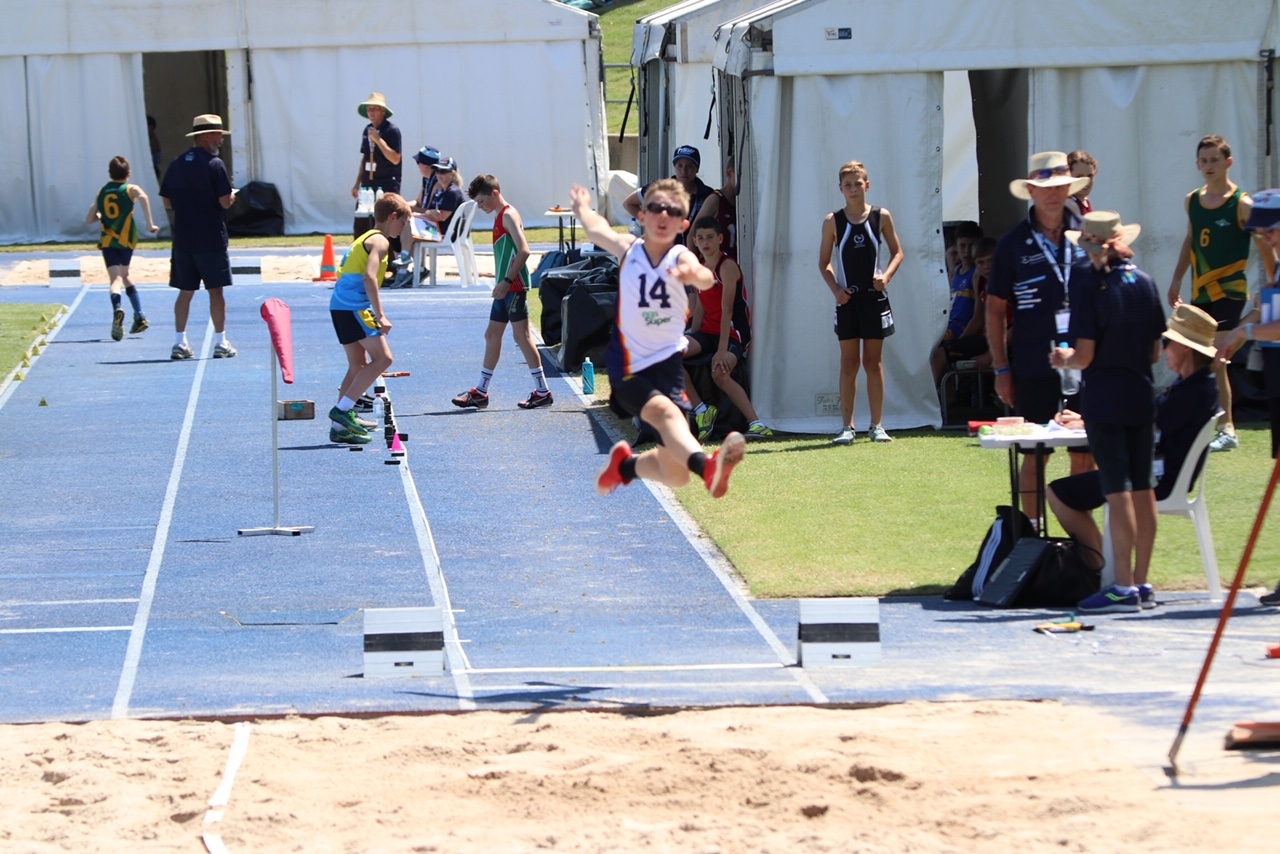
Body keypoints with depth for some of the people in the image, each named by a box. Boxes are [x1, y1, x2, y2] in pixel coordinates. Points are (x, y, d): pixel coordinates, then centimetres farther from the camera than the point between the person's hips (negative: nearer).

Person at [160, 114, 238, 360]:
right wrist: (231, 196, 8)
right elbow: (225, 201, -13)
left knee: (185, 291, 9)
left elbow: (167, 202, 9)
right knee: (215, 291, 2)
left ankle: (180, 343, 5)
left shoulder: (177, 164, 6)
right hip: (210, 238, -5)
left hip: (182, 238, 5)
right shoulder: (214, 164, -10)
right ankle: (221, 343, 4)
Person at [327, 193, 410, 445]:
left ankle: (340, 427, 11)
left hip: (340, 306, 10)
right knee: (382, 358, -10)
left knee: (359, 365, 13)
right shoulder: (380, 241, -7)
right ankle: (342, 409, -15)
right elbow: (369, 277, -21)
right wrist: (380, 316, -24)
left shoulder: (364, 239, 22)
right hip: (354, 308, -10)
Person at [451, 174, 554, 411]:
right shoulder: (499, 216, 16)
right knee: (492, 335, 13)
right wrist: (502, 283, 16)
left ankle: (542, 391, -4)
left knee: (521, 335, -8)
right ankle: (480, 392, 20)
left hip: (514, 286, -10)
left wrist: (507, 281, -24)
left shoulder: (509, 215, -13)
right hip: (506, 288, 10)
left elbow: (523, 250, -22)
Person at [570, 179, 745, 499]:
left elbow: (706, 278, -31)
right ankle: (707, 467, -62)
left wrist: (694, 274, -55)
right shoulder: (627, 248, -1)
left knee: (675, 476, 1)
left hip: (668, 365, 1)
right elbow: (596, 227, 23)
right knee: (665, 411, -34)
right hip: (627, 367, -1)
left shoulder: (681, 258, -6)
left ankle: (625, 464, 32)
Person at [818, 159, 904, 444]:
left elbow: (897, 252, 7)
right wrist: (835, 289, -10)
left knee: (873, 361, 5)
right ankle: (847, 426, 5)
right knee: (849, 362, 2)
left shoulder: (881, 216, 0)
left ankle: (876, 425, 10)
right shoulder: (833, 222, 0)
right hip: (847, 299, 0)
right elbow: (824, 263, 5)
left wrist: (886, 275, -11)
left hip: (874, 297, 0)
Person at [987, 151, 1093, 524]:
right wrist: (1000, 368, -1)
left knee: (1085, 454, 5)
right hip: (1033, 366, -2)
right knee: (1036, 455, 2)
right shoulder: (1013, 244, 1)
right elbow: (995, 308, 3)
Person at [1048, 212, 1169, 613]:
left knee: (1117, 490, -6)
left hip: (1104, 398, -6)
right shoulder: (1144, 282, 5)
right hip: (1142, 394, 6)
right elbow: (1155, 351, 9)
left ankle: (1124, 586, -7)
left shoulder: (1089, 284, -11)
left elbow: (1084, 355, -14)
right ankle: (1141, 581, 14)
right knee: (1143, 488, 9)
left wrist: (1064, 360, 7)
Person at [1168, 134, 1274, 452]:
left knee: (1214, 360, -14)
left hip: (1229, 292, -6)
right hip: (1200, 293, 6)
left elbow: (1265, 247, -7)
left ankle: (1226, 430, -9)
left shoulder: (1243, 204, -9)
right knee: (1207, 361, 8)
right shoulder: (1192, 201, 9)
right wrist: (1176, 280, 23)